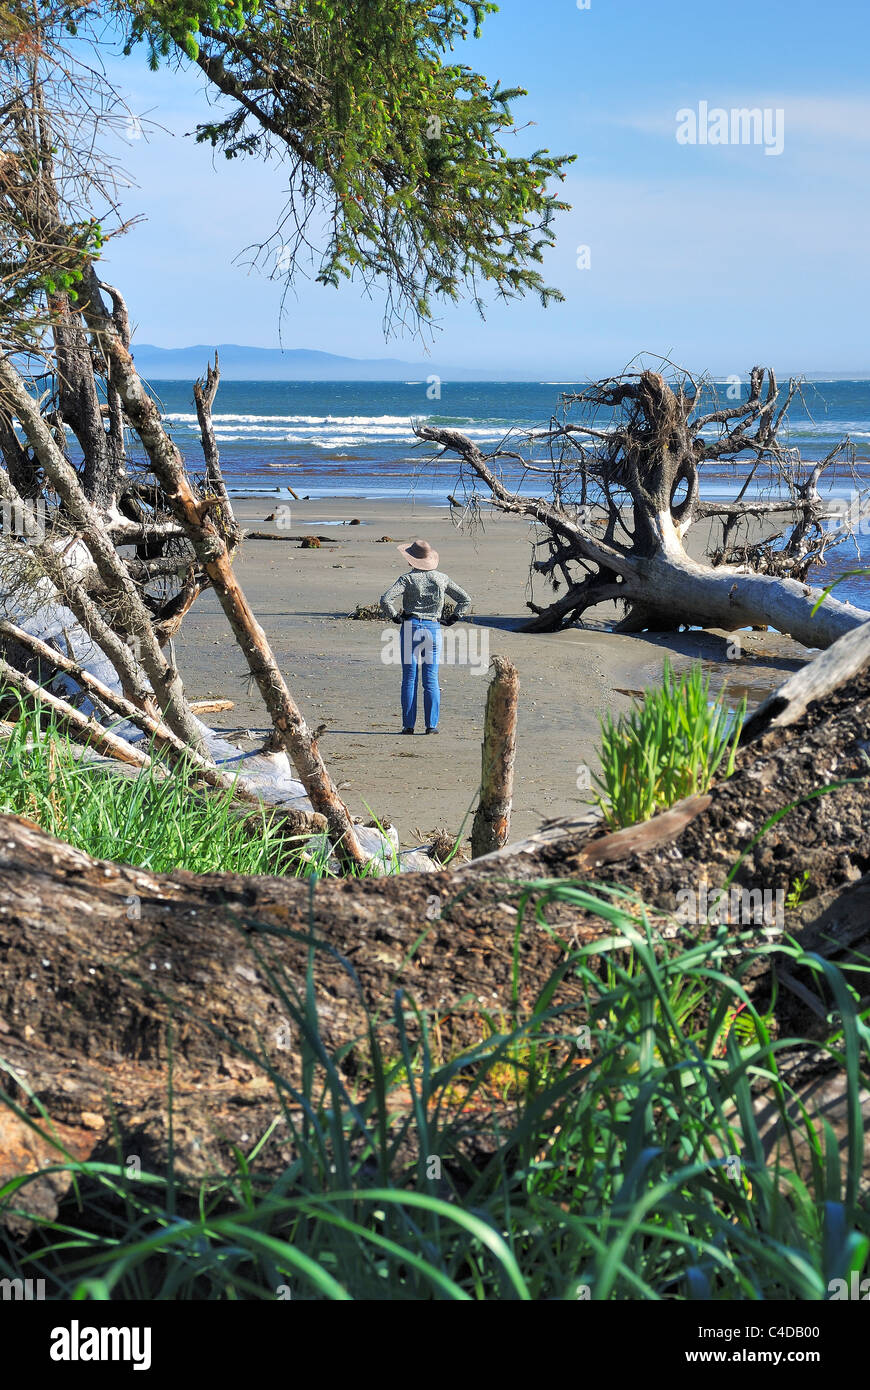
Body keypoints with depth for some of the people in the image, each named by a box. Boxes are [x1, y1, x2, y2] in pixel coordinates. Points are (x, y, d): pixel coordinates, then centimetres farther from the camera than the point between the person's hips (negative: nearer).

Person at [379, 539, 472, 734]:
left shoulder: (407, 579, -6)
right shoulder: (441, 578, 4)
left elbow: (386, 599, -17)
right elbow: (465, 599, 8)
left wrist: (395, 617, -3)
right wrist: (452, 619, 11)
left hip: (411, 627, -2)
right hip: (433, 628, 2)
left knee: (409, 679, 3)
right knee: (431, 680, 5)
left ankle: (408, 725, 2)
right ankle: (432, 725, 2)